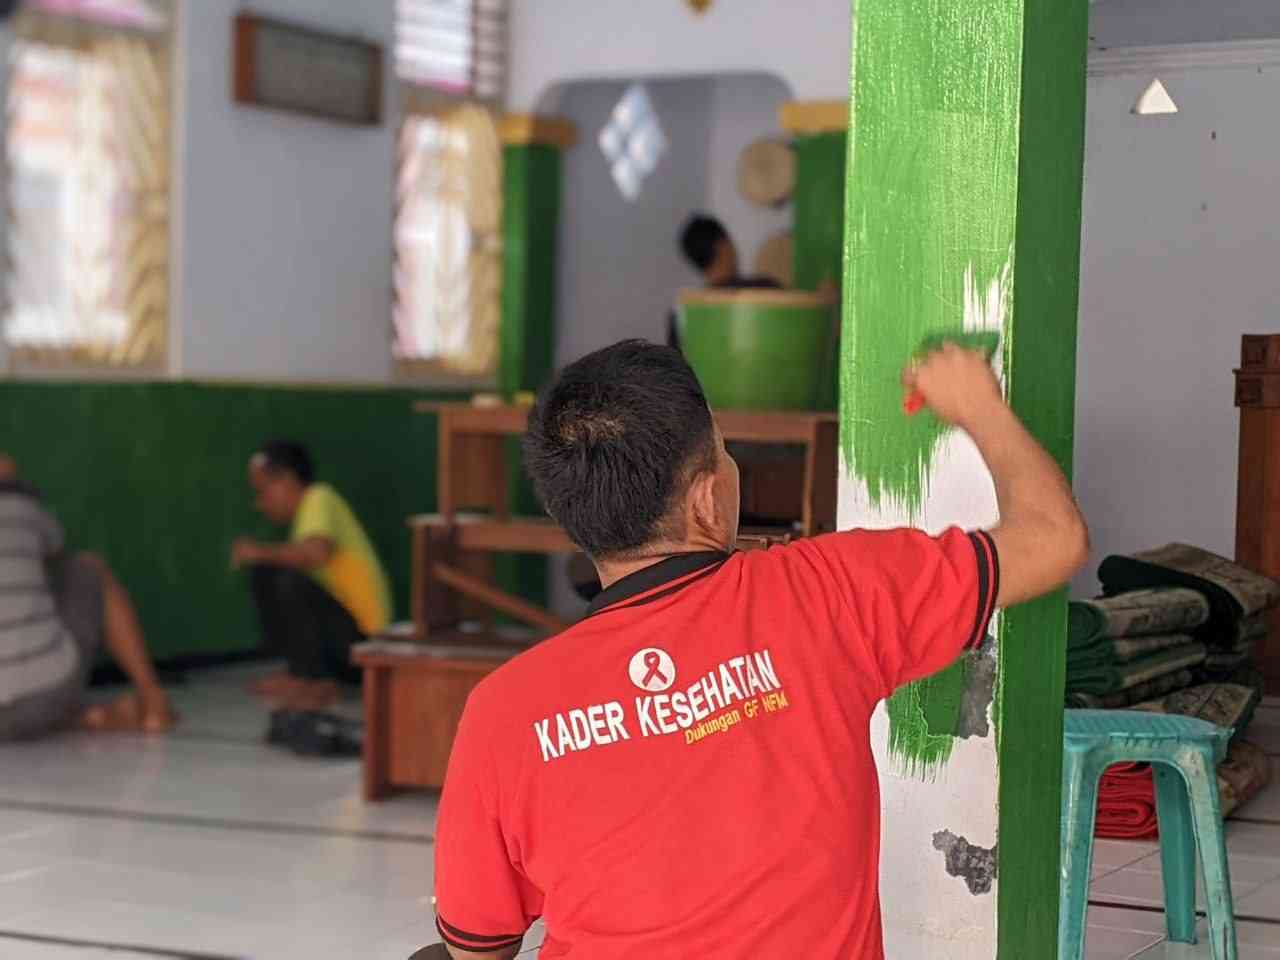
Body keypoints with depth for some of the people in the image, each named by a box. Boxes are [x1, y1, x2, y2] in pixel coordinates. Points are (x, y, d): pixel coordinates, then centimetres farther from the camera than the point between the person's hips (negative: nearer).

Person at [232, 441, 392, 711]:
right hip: (337, 617, 10)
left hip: (361, 637, -10)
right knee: (263, 573, 10)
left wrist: (261, 552, -24)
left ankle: (319, 682, -12)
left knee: (292, 582, -31)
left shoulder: (319, 499, -16)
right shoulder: (305, 508, 11)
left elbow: (318, 552, -35)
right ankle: (299, 671, 12)